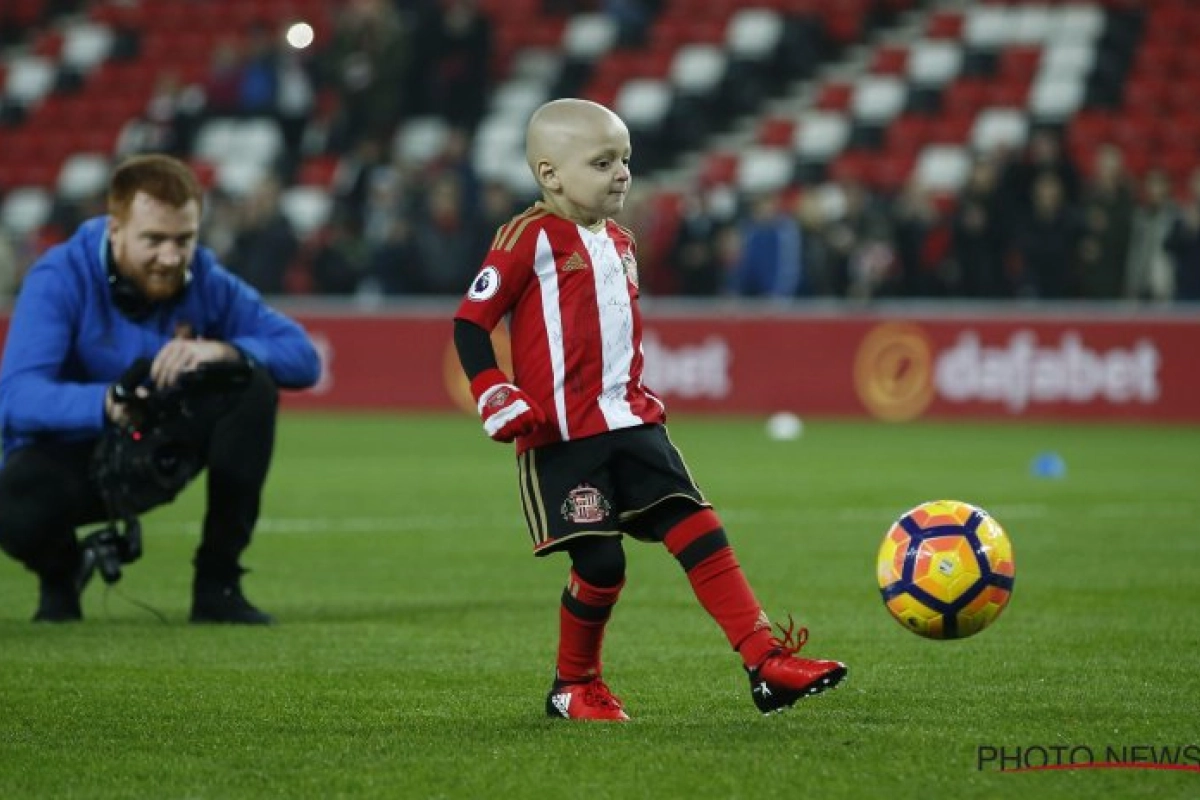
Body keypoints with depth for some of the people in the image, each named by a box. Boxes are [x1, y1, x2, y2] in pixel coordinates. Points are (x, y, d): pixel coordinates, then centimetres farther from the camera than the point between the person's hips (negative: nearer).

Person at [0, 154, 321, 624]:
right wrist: (104, 405, -55)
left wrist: (223, 351, -36)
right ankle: (61, 572, 3)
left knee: (253, 387, -21)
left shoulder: (205, 280, -9)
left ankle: (217, 584, -12)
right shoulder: (60, 279, -21)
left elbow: (304, 357, -16)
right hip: (69, 453, -4)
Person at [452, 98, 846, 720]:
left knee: (699, 530, -5)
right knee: (600, 562, -8)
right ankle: (573, 686, 15)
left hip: (629, 425, 7)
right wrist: (501, 404, -16)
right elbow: (470, 323, -9)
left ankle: (765, 662, -9)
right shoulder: (530, 238, -8)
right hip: (560, 436, -7)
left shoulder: (618, 242, 17)